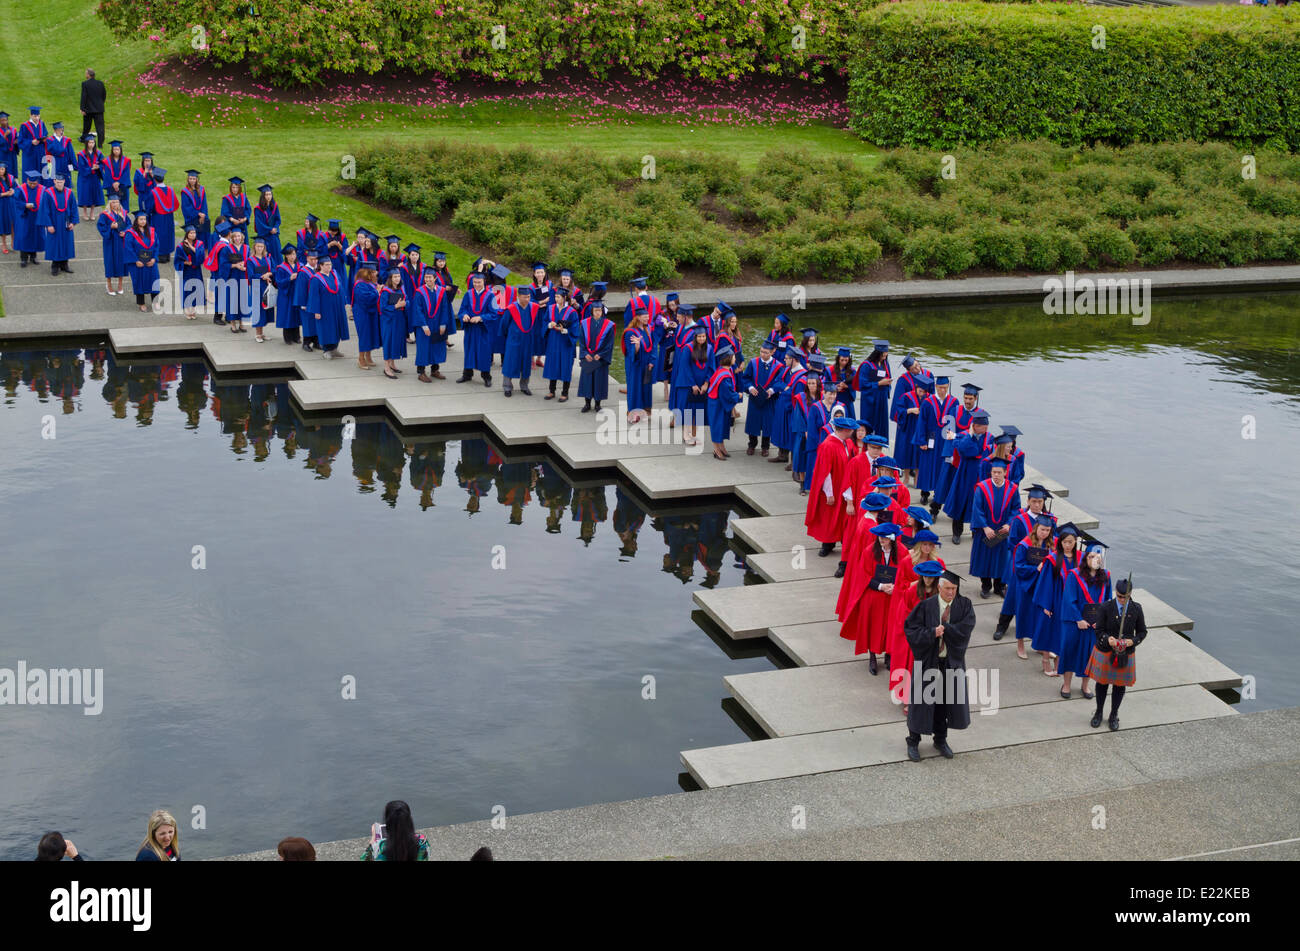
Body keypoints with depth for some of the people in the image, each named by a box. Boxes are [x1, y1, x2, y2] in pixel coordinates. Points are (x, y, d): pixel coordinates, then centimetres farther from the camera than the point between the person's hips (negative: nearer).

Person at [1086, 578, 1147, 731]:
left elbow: (1142, 632, 2)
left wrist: (1132, 641, -18)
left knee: (1120, 685, 13)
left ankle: (1114, 715, 32)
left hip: (1125, 654, 1)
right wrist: (1107, 639, -29)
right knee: (1102, 683, 14)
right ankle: (1099, 712, 34)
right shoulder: (1106, 608, -12)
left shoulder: (1136, 609, -7)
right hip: (1105, 652, -1)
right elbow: (1099, 631, -8)